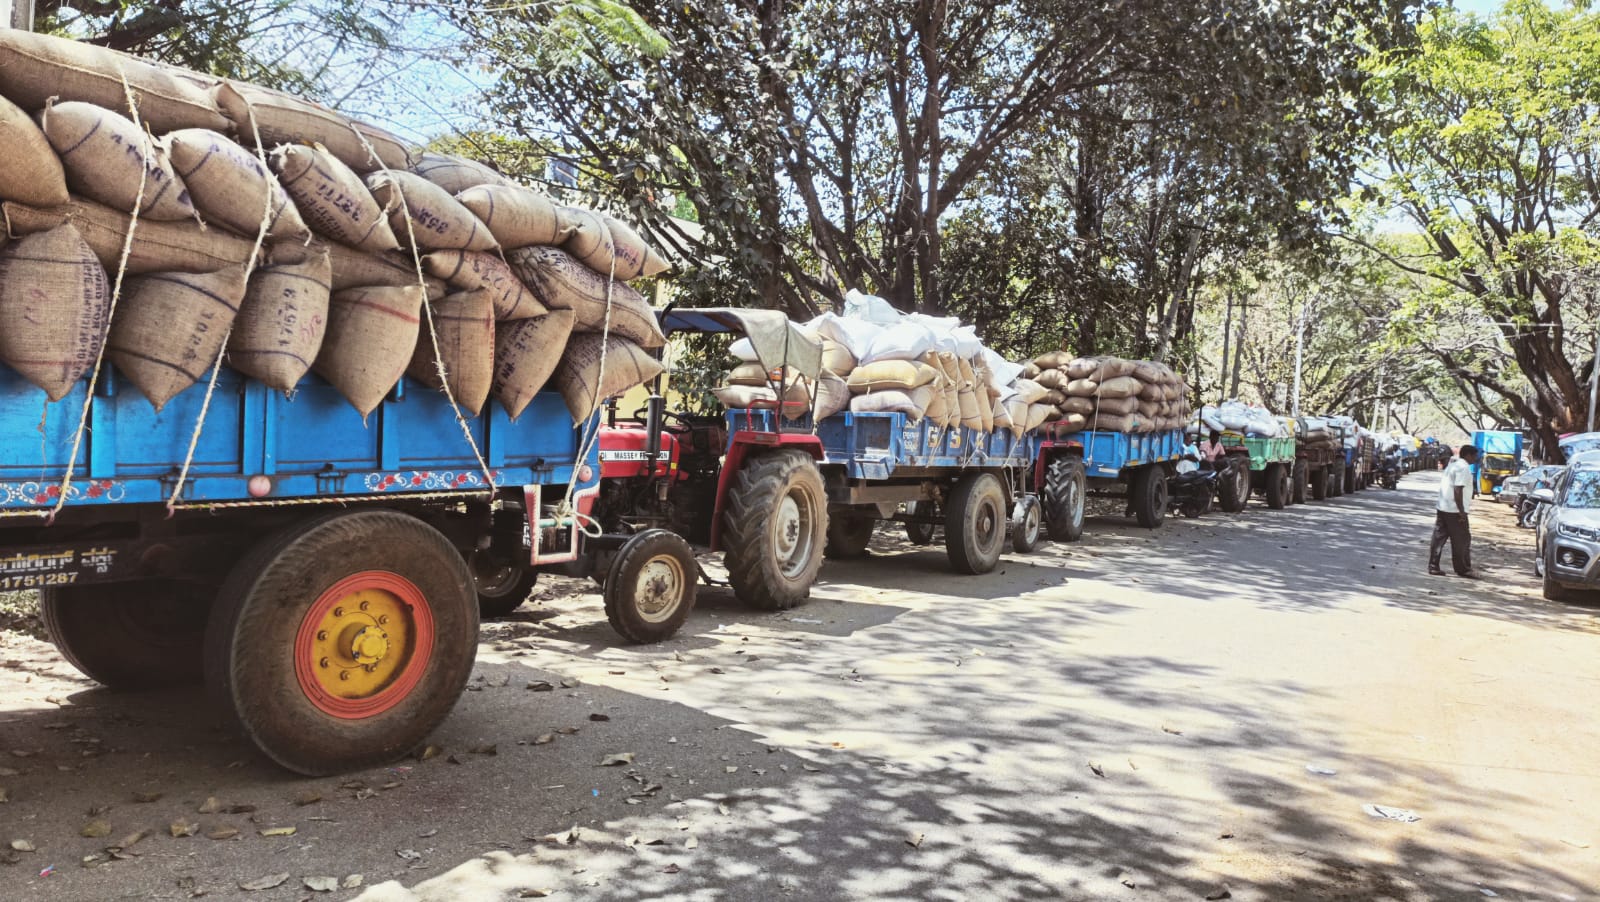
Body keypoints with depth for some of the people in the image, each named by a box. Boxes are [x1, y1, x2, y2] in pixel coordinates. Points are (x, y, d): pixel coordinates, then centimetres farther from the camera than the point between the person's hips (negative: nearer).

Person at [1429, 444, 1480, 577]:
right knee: (1462, 540, 1)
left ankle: (1433, 566, 7)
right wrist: (1461, 511, -20)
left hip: (1442, 507, 9)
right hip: (1454, 510, -9)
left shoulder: (1452, 465, 16)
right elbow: (1458, 490, -21)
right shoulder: (1463, 468, -13)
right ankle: (1463, 569, 7)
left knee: (1439, 538, 8)